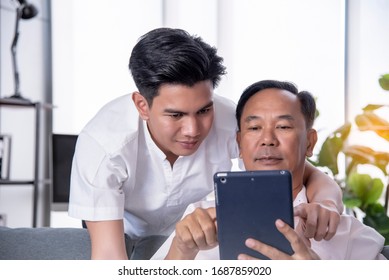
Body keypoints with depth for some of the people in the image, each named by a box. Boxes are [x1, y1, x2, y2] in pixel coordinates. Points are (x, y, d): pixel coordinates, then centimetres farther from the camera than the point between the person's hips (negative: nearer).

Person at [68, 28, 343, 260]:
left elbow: (312, 176, -26)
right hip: (123, 228, -3)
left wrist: (325, 202, -50)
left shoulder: (228, 121, -34)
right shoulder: (102, 144, -39)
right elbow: (109, 255, -42)